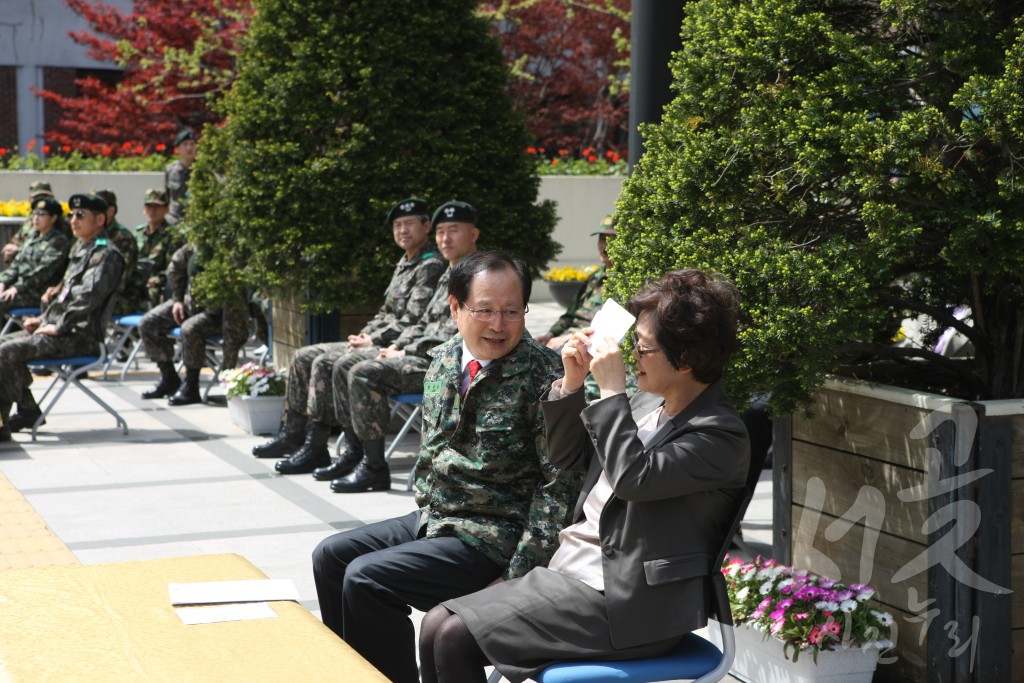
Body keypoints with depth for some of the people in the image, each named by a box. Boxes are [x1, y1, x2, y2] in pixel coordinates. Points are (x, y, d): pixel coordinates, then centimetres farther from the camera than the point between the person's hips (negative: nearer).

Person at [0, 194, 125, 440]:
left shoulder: (105, 254, -11)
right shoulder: (83, 250, 21)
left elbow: (88, 297, -23)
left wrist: (58, 327, -18)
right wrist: (44, 318, 14)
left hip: (81, 336, -10)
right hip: (66, 329, 10)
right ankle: (28, 411, 13)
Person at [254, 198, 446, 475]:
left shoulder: (431, 267, -12)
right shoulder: (403, 265, 19)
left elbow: (412, 321, -20)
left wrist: (372, 340, -14)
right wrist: (364, 335, 6)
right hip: (377, 343, 10)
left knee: (325, 364, -26)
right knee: (304, 356, 6)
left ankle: (316, 448, -22)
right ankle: (293, 434, 10)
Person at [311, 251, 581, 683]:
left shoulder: (542, 375, -18)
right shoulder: (443, 360, 6)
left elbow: (559, 482, -19)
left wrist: (519, 575, -22)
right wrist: (425, 510, 10)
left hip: (493, 535, -8)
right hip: (432, 518, 8)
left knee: (365, 579, -19)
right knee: (331, 556, 7)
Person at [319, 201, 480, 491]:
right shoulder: (448, 276, 21)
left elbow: (456, 336, -20)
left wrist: (407, 352, -14)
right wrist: (396, 346, 7)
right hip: (425, 357, 11)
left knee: (364, 374, -24)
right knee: (343, 368, 7)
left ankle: (375, 468, -19)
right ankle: (355, 452, 10)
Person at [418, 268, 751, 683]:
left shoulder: (720, 435, -14)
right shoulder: (647, 403, 11)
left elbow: (632, 478, -28)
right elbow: (566, 457, 18)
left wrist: (611, 388, -21)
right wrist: (571, 383, 3)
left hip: (618, 603, -9)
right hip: (566, 571, 9)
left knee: (455, 638, -16)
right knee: (435, 624, -1)